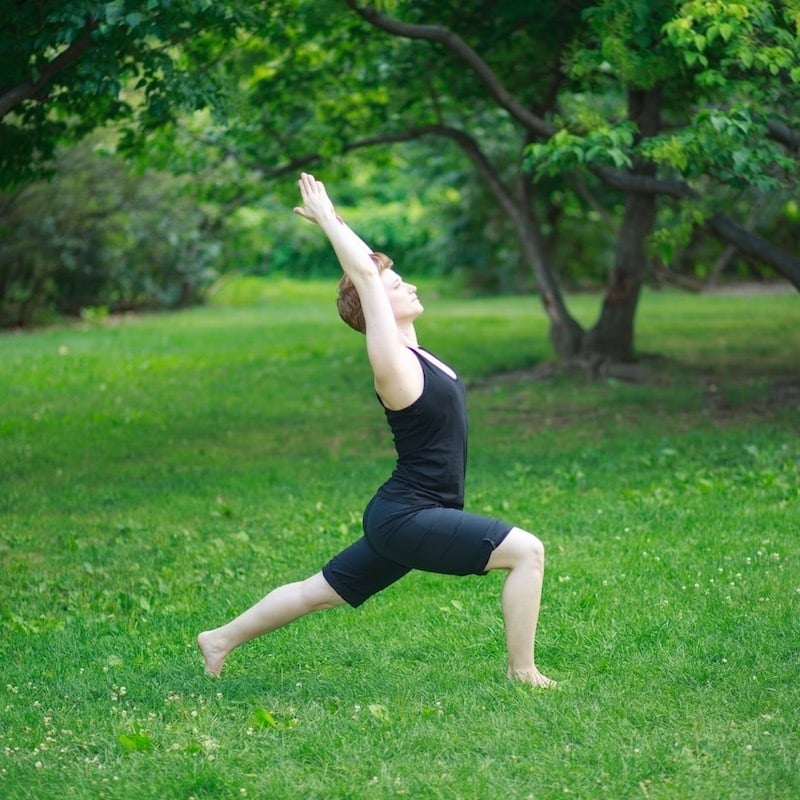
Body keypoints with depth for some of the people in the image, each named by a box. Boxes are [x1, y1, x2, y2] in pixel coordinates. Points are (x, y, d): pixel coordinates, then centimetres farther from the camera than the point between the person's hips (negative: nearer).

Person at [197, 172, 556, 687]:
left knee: (320, 593, 20)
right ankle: (524, 673, -10)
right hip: (407, 517, -10)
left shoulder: (413, 354, 9)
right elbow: (364, 274, -17)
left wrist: (332, 220, 20)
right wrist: (326, 217, -9)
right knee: (526, 550, -16)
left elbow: (369, 269, 18)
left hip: (406, 519, 10)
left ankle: (222, 639, 31)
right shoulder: (391, 360, -15)